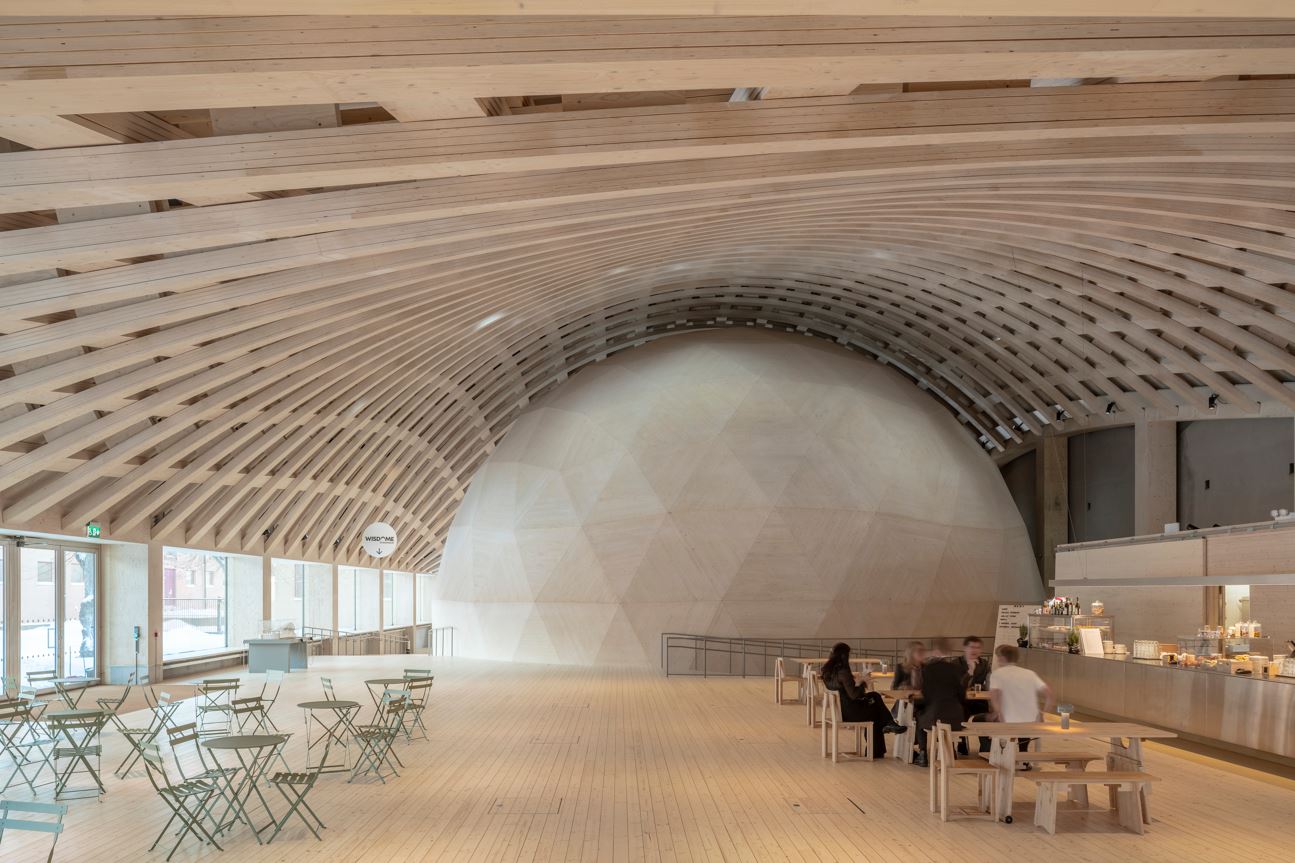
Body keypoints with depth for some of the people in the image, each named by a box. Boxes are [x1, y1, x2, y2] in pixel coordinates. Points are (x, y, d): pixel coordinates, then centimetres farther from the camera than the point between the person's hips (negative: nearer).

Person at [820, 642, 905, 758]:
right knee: (877, 711, 17)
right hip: (848, 712, -8)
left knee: (874, 696, 20)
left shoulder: (827, 669, -1)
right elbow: (853, 694, -25)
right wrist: (863, 685, -6)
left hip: (838, 708, 8)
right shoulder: (843, 672, -25)